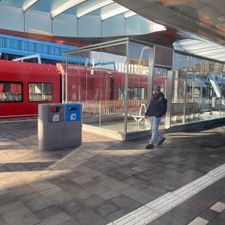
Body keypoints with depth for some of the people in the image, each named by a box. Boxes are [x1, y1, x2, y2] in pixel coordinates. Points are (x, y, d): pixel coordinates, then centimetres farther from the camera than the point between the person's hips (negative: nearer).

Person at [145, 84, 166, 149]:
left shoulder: (162, 98, -8)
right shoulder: (153, 98, 14)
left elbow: (163, 108, -13)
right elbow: (150, 107, 18)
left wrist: (158, 114, -22)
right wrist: (147, 113, 7)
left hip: (157, 116, -8)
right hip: (151, 116, 8)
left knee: (154, 130, -6)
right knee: (153, 129, 15)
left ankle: (152, 144, -1)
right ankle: (162, 138, 36)